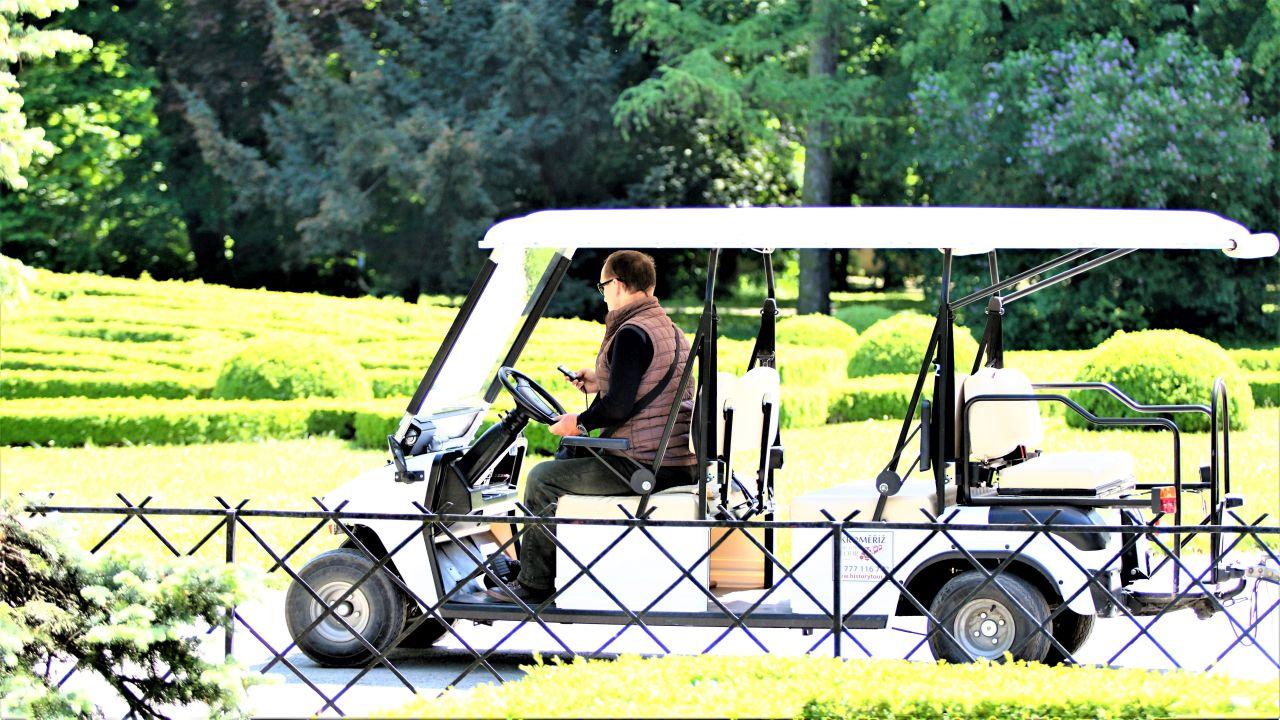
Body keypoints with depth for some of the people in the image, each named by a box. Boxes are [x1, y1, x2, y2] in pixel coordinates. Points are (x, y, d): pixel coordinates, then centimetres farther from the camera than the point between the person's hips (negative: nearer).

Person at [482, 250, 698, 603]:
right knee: (569, 463, 30)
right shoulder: (672, 330, 15)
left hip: (641, 465, -10)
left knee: (542, 478, 2)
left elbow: (618, 407, -22)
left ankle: (532, 585, 7)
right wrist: (603, 383, 27)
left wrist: (580, 422, -6)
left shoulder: (632, 333, -17)